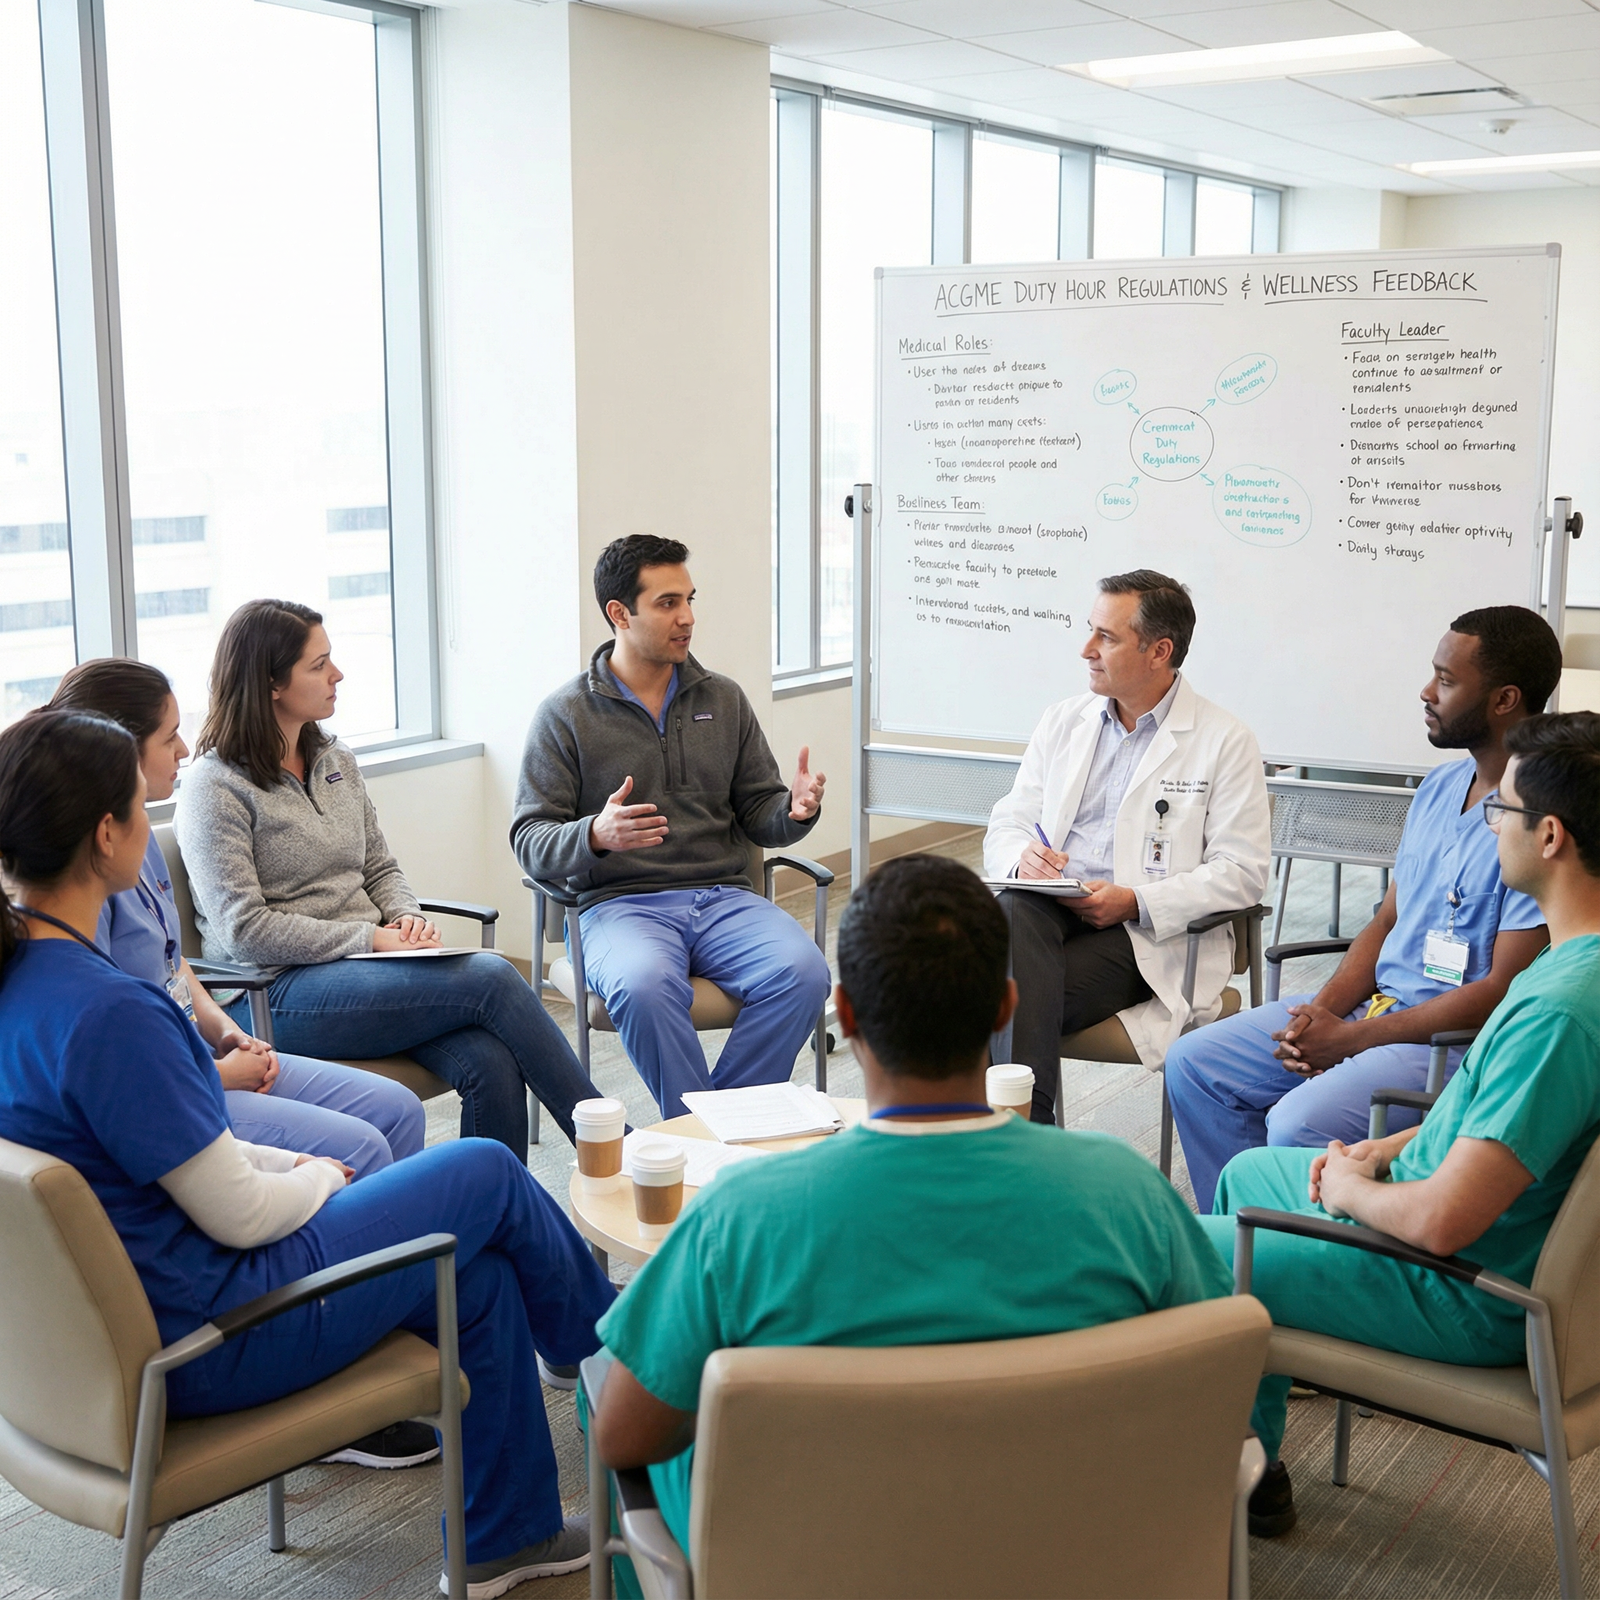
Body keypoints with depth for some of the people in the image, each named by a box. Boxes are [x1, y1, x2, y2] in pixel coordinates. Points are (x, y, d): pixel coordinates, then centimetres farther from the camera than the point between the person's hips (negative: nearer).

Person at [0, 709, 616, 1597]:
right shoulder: (103, 1012, -32)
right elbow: (240, 1215, -22)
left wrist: (286, 1164, 7)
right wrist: (317, 1177, -1)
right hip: (191, 1344, -9)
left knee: (480, 1273, 16)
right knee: (488, 1174, 4)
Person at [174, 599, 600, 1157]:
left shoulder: (336, 763, 16)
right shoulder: (213, 788, -7)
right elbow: (245, 931, -14)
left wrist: (406, 918, -2)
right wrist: (369, 937, -16)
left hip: (367, 966, 7)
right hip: (283, 993, -7)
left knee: (490, 1063, -25)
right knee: (491, 977, -24)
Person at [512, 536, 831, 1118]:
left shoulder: (723, 698, 15)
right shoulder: (565, 714, 3)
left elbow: (758, 815, 17)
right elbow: (530, 843, -1)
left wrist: (793, 809, -8)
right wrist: (596, 836, -23)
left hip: (723, 895, 3)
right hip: (620, 902, -3)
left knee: (803, 970, -27)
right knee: (645, 984, -37)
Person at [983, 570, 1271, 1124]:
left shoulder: (1224, 741, 3)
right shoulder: (1063, 720, 18)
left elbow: (1242, 870, -3)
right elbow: (1007, 823, 17)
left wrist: (1135, 901, -16)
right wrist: (1022, 856, -10)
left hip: (1146, 933, -4)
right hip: (1047, 908, 4)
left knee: (1018, 995, -32)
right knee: (1013, 910, -35)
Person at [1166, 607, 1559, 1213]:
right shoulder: (1439, 787, 11)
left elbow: (1503, 992, -21)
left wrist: (1349, 1039, -18)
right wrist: (1322, 1010, -3)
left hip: (1459, 1042, -9)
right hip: (1377, 1002, 9)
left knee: (1300, 1124, -30)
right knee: (1194, 1064, 3)